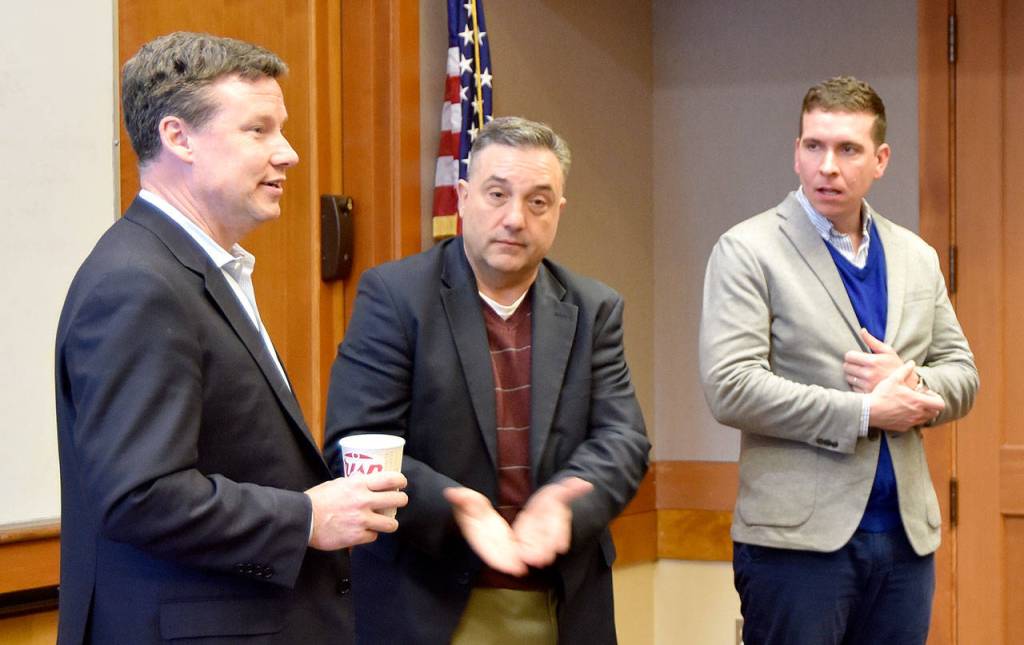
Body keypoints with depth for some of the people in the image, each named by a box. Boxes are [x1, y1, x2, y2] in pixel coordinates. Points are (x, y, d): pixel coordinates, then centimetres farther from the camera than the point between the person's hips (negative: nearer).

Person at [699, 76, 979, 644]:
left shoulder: (916, 257, 14)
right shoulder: (747, 251, -4)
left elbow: (962, 376, 16)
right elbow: (729, 389, -13)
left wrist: (912, 384, -8)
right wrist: (863, 412, -13)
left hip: (906, 538, 5)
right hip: (798, 537, -5)